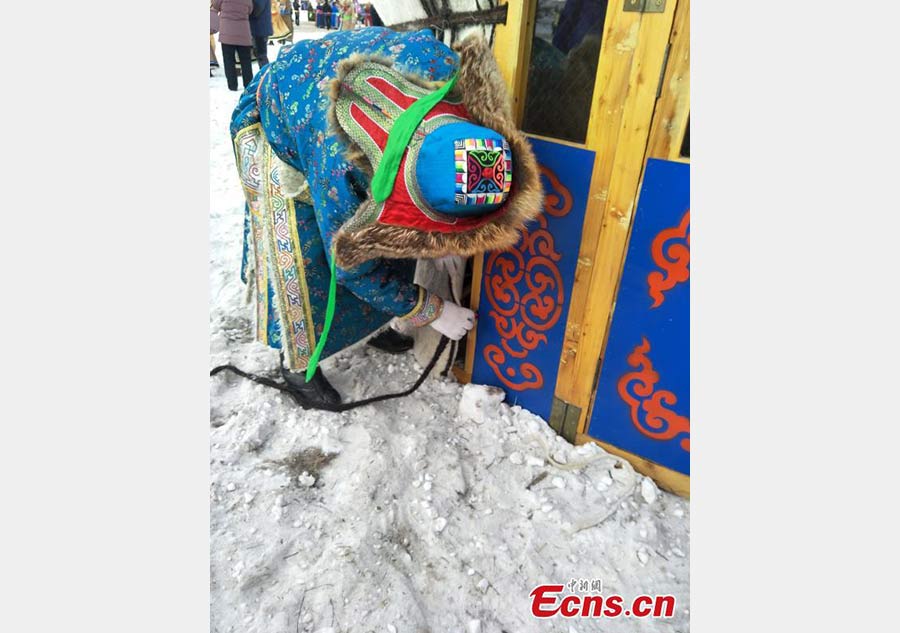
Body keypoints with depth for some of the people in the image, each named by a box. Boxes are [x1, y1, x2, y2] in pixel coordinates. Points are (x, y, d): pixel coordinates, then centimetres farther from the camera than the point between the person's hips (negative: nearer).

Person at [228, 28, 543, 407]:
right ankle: (298, 363, 12)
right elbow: (352, 266, -26)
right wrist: (433, 312, -18)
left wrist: (436, 237, -10)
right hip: (276, 118, -5)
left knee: (387, 237, 5)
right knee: (301, 256, -11)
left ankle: (369, 322, 28)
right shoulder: (340, 174, -45)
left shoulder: (447, 70, -33)